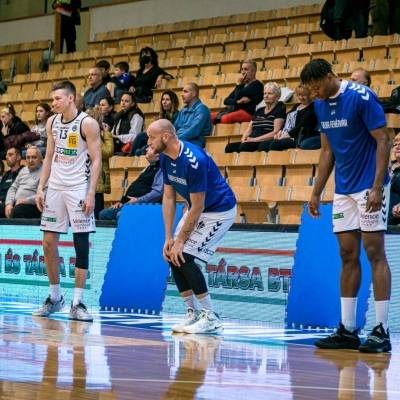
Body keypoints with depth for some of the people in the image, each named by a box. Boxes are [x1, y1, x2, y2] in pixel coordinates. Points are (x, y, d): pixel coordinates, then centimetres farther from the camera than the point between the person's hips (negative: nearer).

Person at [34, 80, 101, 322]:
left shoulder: (87, 124, -9)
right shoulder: (52, 122, 10)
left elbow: (96, 160, -10)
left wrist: (91, 193, -17)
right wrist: (41, 188, 8)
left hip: (78, 188, -6)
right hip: (55, 187, 6)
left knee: (81, 243, -5)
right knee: (49, 242, 5)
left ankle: (77, 303, -1)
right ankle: (55, 297, 19)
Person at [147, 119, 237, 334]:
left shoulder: (194, 161, -31)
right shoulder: (165, 158, -4)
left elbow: (197, 208, -26)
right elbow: (168, 197, 2)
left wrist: (180, 241, -20)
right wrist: (169, 238, -3)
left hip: (219, 210, -9)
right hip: (197, 209, 9)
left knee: (184, 256, -18)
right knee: (172, 256, 0)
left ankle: (211, 318, -9)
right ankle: (192, 314, 11)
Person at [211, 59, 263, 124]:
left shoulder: (257, 84, 1)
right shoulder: (242, 85, 24)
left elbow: (238, 96, -10)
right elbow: (226, 101, 15)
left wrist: (239, 84, 6)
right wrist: (237, 101, -5)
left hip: (247, 112, -7)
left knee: (225, 118, -38)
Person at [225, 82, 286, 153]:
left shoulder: (279, 109, 3)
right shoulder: (259, 111, 24)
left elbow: (276, 132, -9)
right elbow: (249, 130, 21)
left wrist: (255, 139, -15)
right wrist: (244, 138, -3)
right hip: (252, 142, 6)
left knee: (243, 147, -36)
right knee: (230, 147, -22)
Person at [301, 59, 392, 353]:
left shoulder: (361, 97, -14)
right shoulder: (320, 106, 9)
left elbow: (383, 141, -15)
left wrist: (377, 188, -21)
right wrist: (316, 193, 13)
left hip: (369, 187, -7)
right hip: (343, 191, 7)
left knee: (375, 253, -8)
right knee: (348, 256, 7)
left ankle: (382, 331, -5)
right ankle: (347, 330, 11)